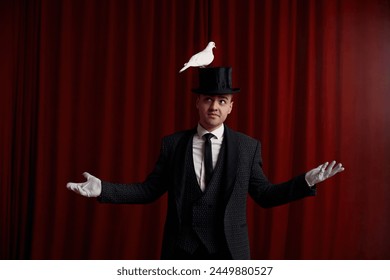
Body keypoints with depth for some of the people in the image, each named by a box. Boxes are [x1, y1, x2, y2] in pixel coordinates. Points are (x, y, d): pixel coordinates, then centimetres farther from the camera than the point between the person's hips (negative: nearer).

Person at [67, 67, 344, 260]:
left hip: (228, 251, -1)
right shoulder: (173, 144, 2)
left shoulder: (248, 146, 0)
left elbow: (264, 194, 3)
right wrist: (102, 188, -7)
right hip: (182, 250, 1)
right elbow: (149, 190, 3)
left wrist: (306, 181, -9)